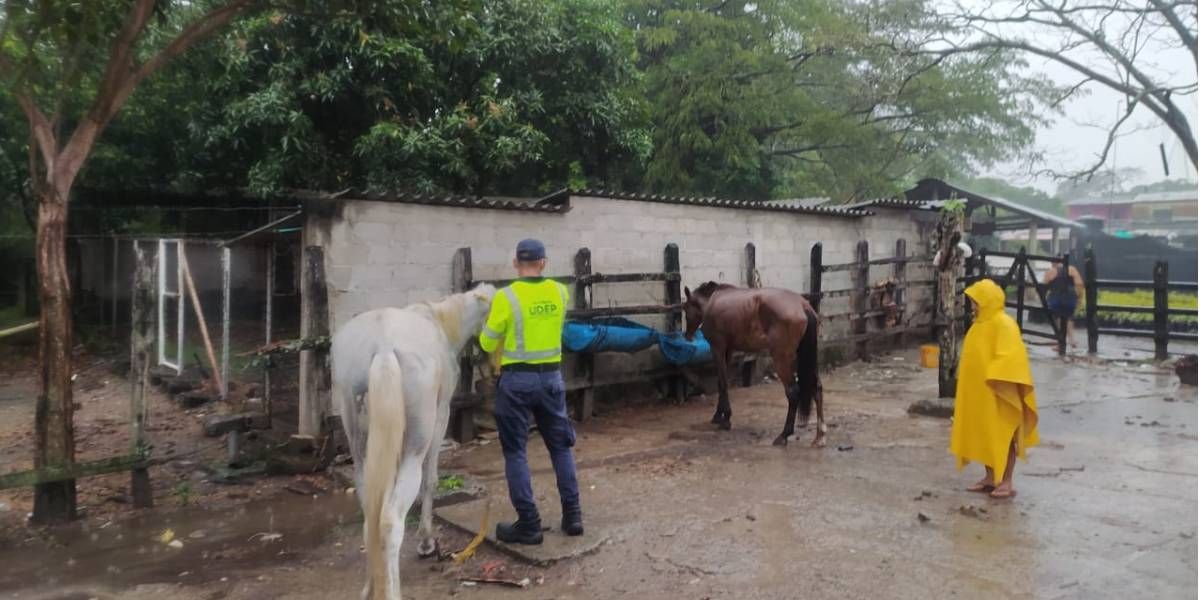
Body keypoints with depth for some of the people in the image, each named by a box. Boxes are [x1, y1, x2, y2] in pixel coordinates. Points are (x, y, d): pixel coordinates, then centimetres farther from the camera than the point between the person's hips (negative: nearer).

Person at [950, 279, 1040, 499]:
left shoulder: (1004, 324, -17)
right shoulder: (981, 323, 12)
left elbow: (1010, 359, -23)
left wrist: (995, 382, -25)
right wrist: (972, 387, 18)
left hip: (997, 394, -9)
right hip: (979, 393, 9)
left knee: (1003, 437, 0)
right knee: (985, 436, 14)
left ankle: (1007, 482, 7)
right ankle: (990, 478, 23)